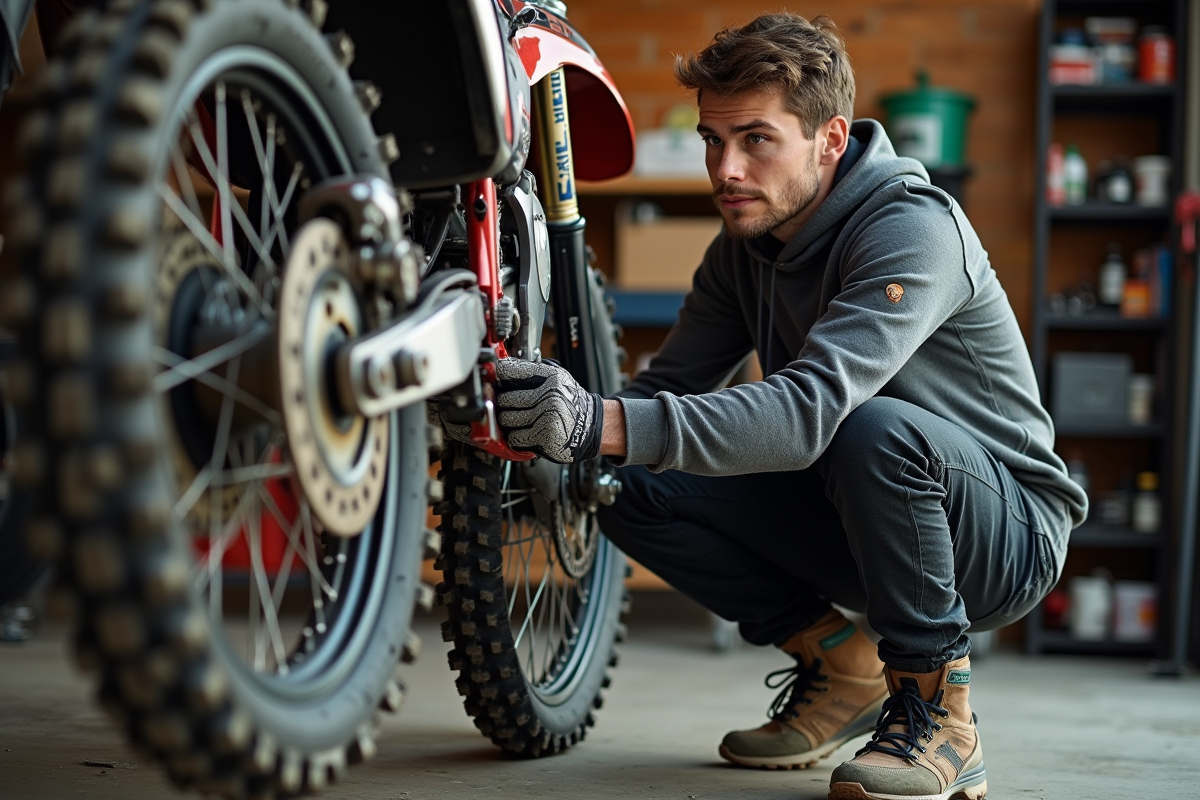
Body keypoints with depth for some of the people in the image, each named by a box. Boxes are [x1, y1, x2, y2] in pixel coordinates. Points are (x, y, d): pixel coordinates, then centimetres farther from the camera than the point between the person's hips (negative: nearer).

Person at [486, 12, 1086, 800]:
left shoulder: (914, 229, -24)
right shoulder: (746, 247, 2)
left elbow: (813, 408, -39)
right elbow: (671, 387, 0)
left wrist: (609, 425, -49)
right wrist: (568, 427, -22)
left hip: (1007, 536, -7)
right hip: (853, 522, 7)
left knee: (876, 429, -39)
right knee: (632, 486, -11)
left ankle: (940, 712, -18)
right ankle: (838, 663, 6)